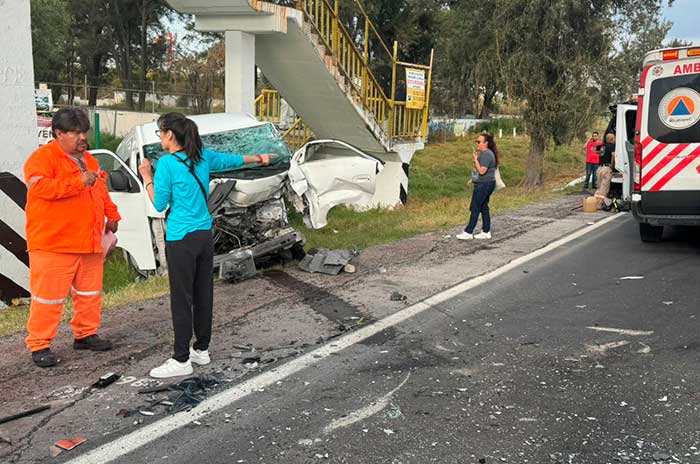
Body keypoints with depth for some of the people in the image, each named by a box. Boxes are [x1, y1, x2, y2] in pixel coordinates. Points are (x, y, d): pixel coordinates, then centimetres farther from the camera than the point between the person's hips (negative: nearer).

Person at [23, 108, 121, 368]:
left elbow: (102, 190, 27)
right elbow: (39, 186, -26)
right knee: (49, 296, -4)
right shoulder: (42, 157, -8)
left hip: (89, 243, 8)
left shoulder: (88, 159, 17)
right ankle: (39, 345, 6)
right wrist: (79, 181, -27)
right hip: (53, 245, -8)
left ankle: (85, 334, 30)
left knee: (90, 292, 16)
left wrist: (112, 215, 18)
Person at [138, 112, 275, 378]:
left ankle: (181, 361, 3)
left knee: (181, 300, -2)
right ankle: (201, 349, 26)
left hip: (181, 240, -7)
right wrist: (259, 158, 41)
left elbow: (159, 205, -7)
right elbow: (232, 160, 24)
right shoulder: (203, 157, 7)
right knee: (203, 295, 14)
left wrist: (147, 178, 4)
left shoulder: (166, 164, -11)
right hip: (205, 236, 7)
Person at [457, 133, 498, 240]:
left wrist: (475, 159, -19)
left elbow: (482, 171, -25)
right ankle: (486, 231, 17)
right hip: (484, 184, 11)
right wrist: (473, 179, 21)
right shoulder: (484, 153, 15)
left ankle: (468, 232, -2)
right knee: (484, 207, 12)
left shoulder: (486, 155, -19)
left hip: (484, 185, -11)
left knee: (475, 208, -6)